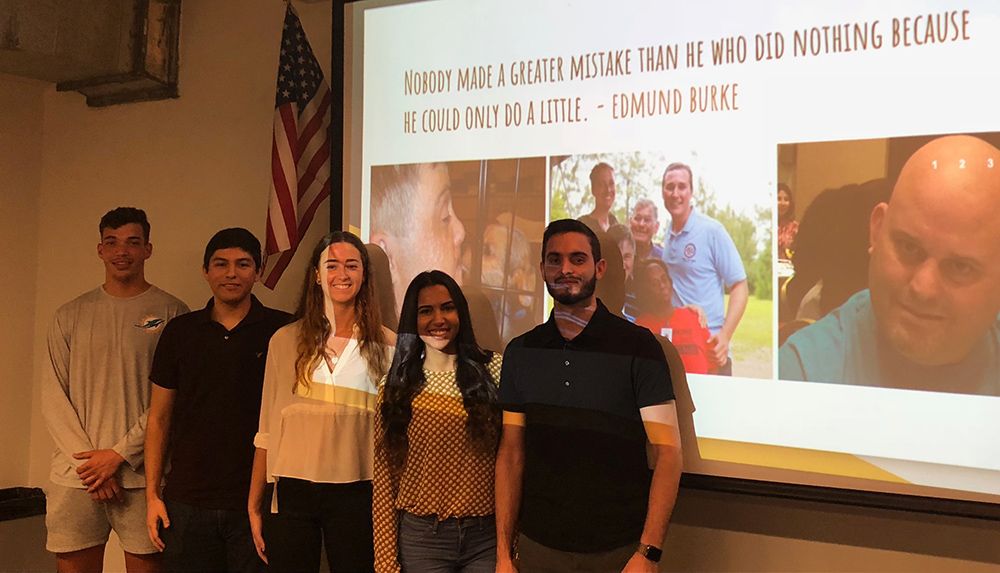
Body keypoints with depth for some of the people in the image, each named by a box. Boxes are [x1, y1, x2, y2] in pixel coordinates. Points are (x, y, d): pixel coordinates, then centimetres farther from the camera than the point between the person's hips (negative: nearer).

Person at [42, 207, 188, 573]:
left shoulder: (171, 313, 0)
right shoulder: (70, 315, 9)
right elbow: (53, 396, 5)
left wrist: (119, 454, -10)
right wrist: (86, 458, -6)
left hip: (142, 475, -2)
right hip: (75, 476, 3)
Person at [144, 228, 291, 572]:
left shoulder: (282, 331, -2)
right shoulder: (180, 332, 6)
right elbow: (159, 418, 10)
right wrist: (152, 494, 5)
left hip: (257, 500, -2)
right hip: (187, 502, 2)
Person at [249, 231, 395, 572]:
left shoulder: (386, 345, 1)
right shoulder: (285, 340, 3)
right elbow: (267, 431, 6)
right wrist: (254, 506, 7)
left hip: (356, 495, -1)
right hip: (294, 492, 1)